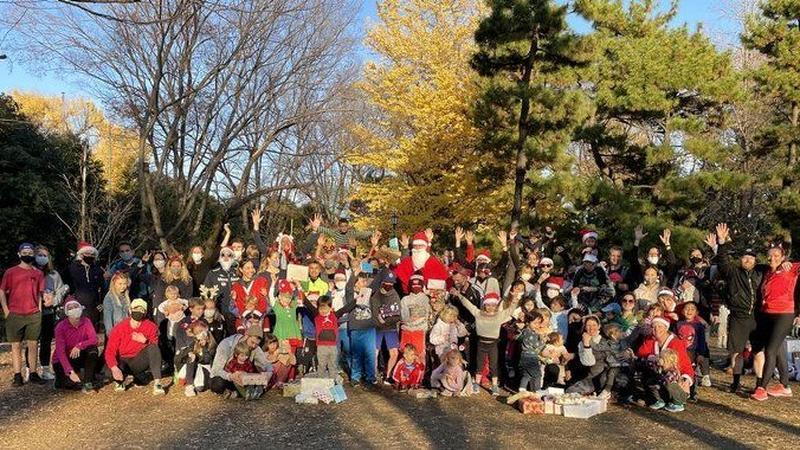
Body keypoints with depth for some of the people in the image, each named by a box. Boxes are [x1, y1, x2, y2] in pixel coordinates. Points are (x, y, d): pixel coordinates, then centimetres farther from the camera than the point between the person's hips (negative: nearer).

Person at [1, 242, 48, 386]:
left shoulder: (38, 273, 10)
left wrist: (46, 296, -5)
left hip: (34, 315, 2)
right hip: (15, 315, -2)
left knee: (33, 344, 3)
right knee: (16, 345, 3)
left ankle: (33, 374, 10)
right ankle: (17, 376, 7)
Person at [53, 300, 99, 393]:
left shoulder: (86, 322, -9)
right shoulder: (61, 327, -19)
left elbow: (94, 339, -22)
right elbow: (60, 352, -26)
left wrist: (79, 346, -40)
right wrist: (71, 372, -36)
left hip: (79, 357, 3)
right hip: (63, 361, -3)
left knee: (92, 349, -27)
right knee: (74, 383, -26)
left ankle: (88, 384, -20)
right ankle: (61, 378, 12)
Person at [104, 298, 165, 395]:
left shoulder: (150, 327, -11)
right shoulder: (119, 328, -13)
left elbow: (155, 348, -7)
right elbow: (110, 351, -17)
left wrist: (145, 341, -29)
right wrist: (114, 368, -34)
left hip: (140, 361, 0)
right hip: (122, 362, 0)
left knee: (153, 347, -28)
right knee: (111, 371, -33)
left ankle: (157, 383, -31)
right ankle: (120, 380, 7)